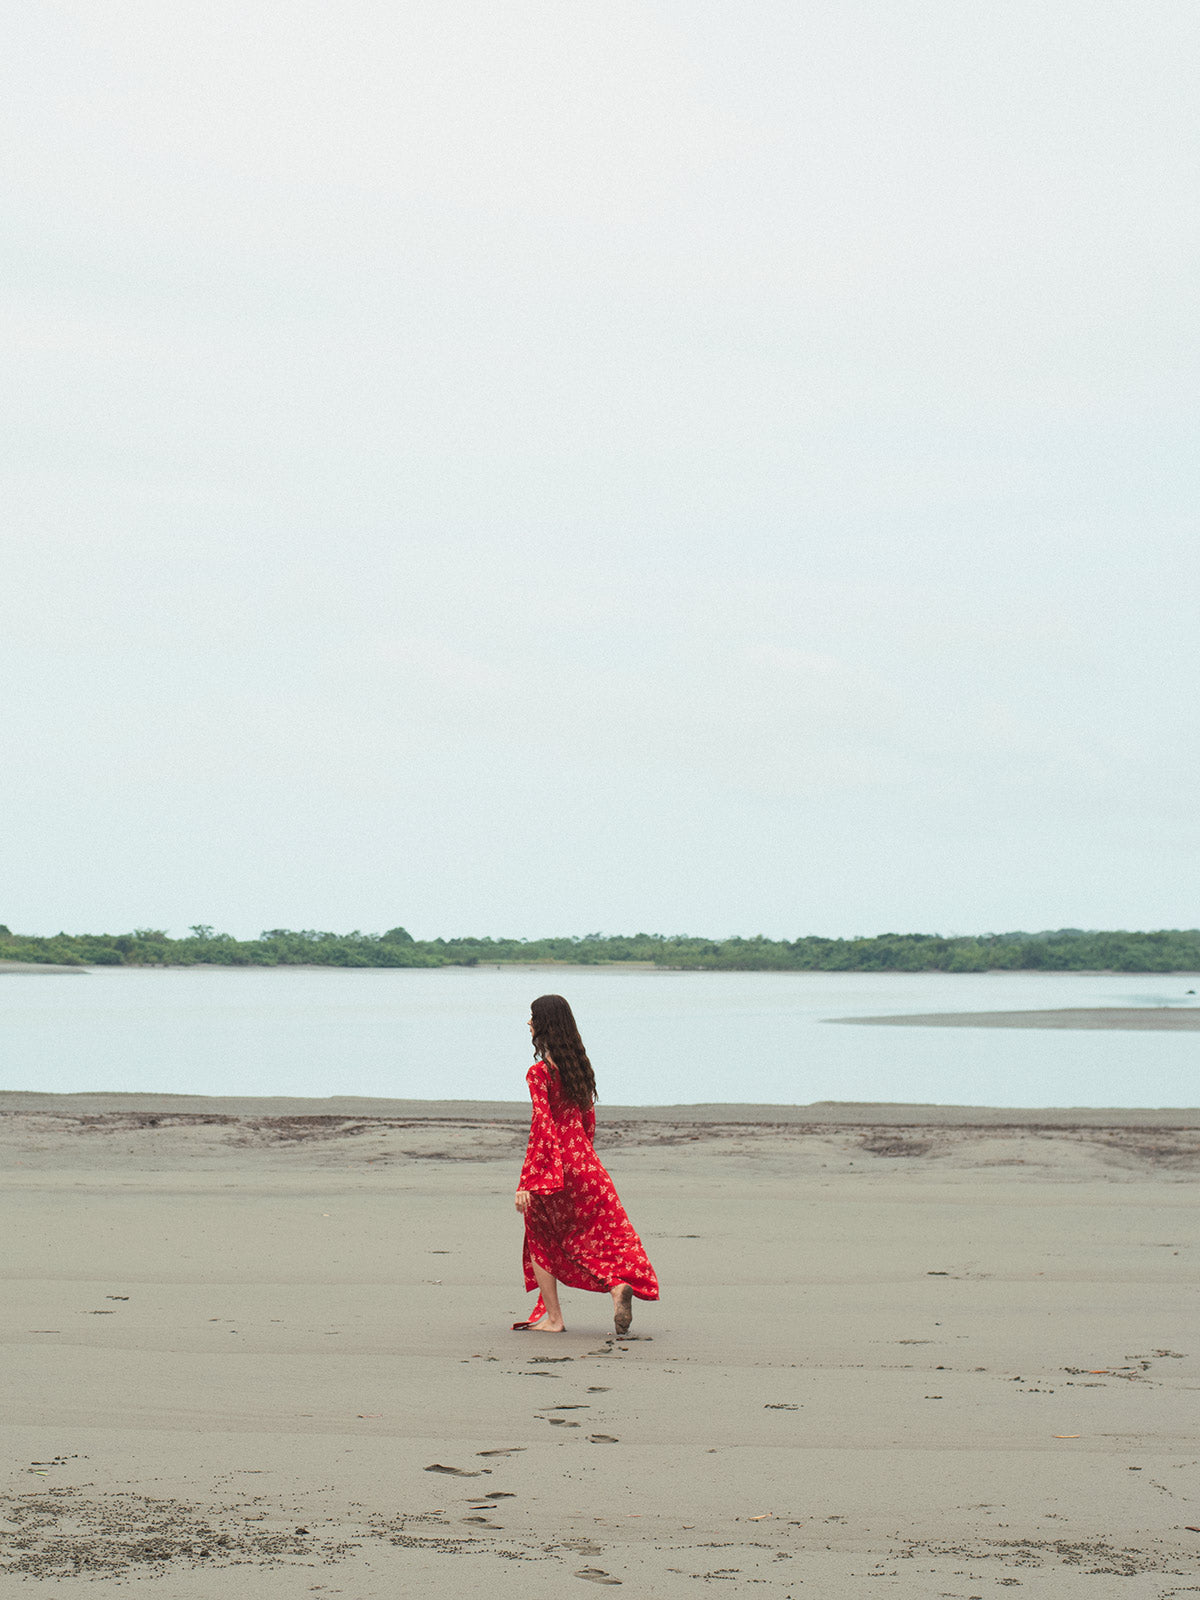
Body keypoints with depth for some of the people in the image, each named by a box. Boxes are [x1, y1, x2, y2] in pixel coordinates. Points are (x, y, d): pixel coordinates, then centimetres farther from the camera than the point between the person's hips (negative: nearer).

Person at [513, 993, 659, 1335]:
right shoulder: (578, 1065, 7)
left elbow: (541, 1127, -19)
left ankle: (552, 1317, 11)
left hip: (551, 1165, -5)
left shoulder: (540, 1072, -13)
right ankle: (620, 1284, -20)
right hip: (585, 1162, 5)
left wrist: (526, 1182, -20)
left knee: (540, 1240, 13)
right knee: (605, 1231, 8)